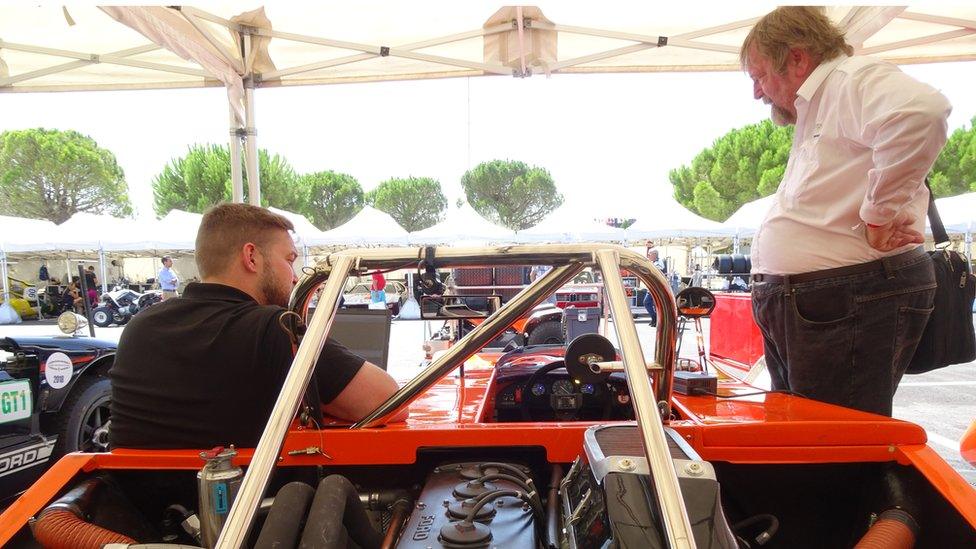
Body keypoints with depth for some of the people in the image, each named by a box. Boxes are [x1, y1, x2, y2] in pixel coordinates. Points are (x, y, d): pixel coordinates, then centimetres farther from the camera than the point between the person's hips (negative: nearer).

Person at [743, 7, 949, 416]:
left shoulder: (855, 78, -8)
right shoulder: (813, 114, 23)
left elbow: (919, 110, -31)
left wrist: (879, 216, -23)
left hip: (851, 303, -10)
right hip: (795, 310, 10)